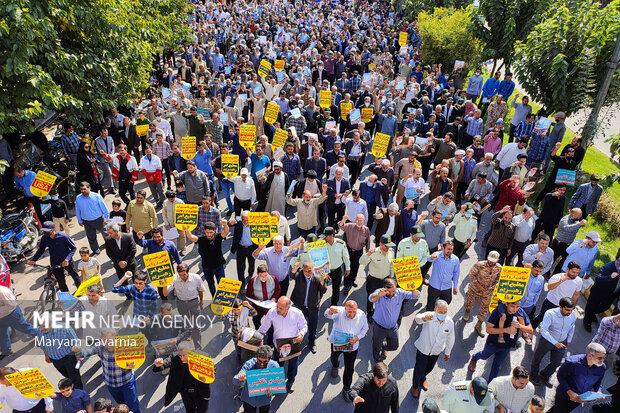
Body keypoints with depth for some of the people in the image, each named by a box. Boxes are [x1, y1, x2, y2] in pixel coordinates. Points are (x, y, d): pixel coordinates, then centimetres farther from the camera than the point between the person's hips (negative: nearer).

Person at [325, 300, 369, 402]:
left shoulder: (362, 315, -21)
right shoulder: (339, 312, -32)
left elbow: (365, 328, -3)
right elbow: (327, 315, -52)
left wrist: (357, 337, -22)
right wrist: (330, 311, -78)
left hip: (352, 346, 0)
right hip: (337, 343, 0)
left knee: (349, 369, 9)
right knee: (334, 358, 29)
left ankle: (346, 389, 35)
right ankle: (335, 366, 67)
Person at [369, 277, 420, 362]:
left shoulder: (400, 293, -22)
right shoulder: (379, 292, -32)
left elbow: (416, 296, -21)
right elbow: (371, 298, -53)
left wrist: (413, 289, -47)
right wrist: (378, 295, -78)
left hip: (393, 327, 3)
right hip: (379, 327, -3)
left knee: (393, 347, 25)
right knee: (376, 350, 18)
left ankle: (383, 347, 60)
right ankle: (379, 365, 51)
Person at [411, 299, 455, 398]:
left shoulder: (450, 322, -19)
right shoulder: (429, 316, -32)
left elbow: (450, 338, -2)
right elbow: (418, 318, -56)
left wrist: (447, 352, 9)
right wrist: (424, 318, -80)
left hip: (436, 351, 4)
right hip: (423, 349, -4)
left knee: (429, 368, 27)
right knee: (419, 370, 9)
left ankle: (422, 379, 62)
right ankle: (415, 386, 42)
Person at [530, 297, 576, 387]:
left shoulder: (573, 315, -15)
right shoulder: (550, 314, -31)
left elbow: (572, 328, 7)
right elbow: (543, 330, -34)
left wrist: (569, 341, 12)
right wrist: (555, 343, -39)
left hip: (561, 342, 4)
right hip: (547, 340, -4)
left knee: (556, 363, 15)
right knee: (537, 358, 17)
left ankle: (545, 375, 45)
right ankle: (535, 376, 46)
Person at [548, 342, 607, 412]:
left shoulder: (602, 367, -16)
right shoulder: (572, 362, -31)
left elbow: (597, 383, 0)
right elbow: (560, 376, -20)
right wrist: (570, 392, -29)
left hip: (580, 399, 5)